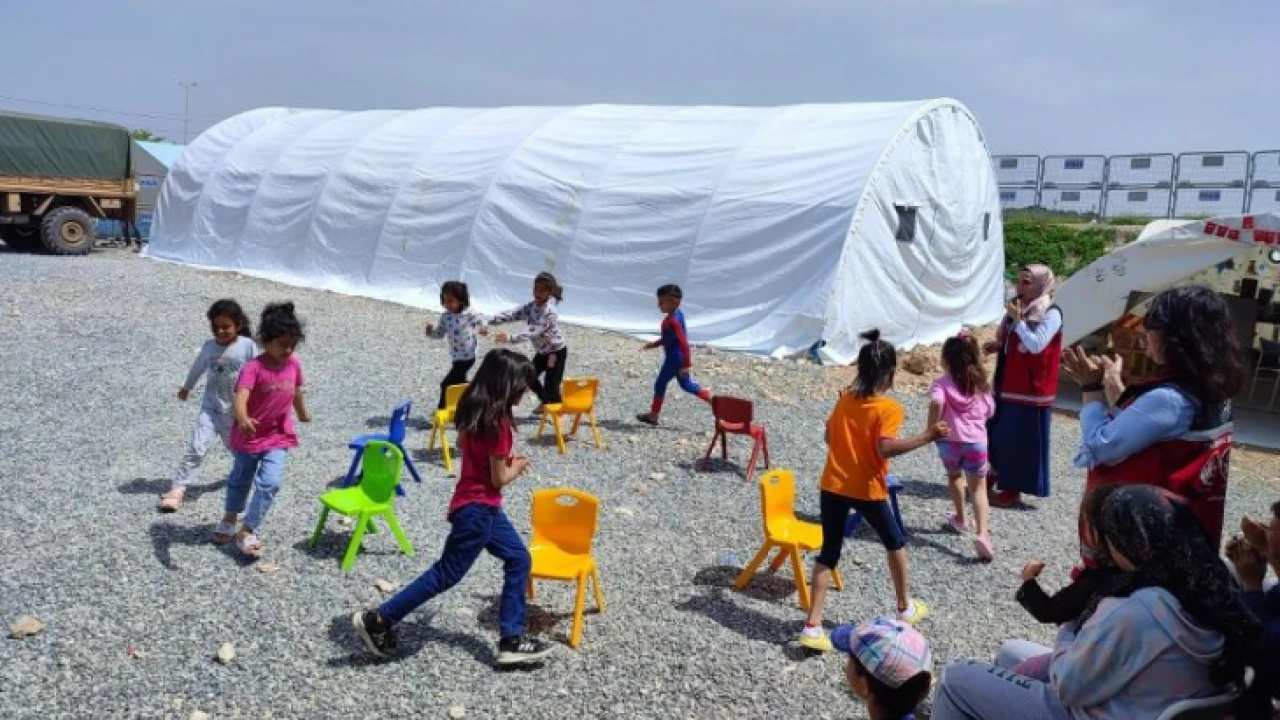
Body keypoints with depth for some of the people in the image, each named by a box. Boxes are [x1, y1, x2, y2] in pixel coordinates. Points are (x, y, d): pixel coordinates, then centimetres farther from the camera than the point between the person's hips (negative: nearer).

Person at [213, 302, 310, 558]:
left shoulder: (294, 365, -7)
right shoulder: (253, 368, -24)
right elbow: (241, 397, -40)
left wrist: (303, 414, 29)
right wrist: (243, 419, -60)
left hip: (279, 436, 3)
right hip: (249, 436, -2)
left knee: (270, 483, -12)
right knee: (240, 480, 20)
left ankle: (248, 531, 3)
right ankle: (230, 518, 48)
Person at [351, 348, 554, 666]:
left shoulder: (475, 411, 4)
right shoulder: (498, 423, -22)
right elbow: (498, 479, -16)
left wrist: (507, 461, 9)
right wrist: (517, 468, 3)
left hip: (482, 506, 10)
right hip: (478, 508, -10)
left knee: (519, 560, 13)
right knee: (446, 574, 1)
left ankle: (512, 640, 15)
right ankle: (377, 620, 10)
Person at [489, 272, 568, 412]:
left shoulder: (550, 312, -30)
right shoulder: (530, 307, -6)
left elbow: (533, 331, -37)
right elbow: (511, 314, -12)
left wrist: (510, 338, -46)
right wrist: (489, 321, -24)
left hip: (557, 351, -8)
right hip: (543, 352, 8)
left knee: (551, 385, -8)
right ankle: (546, 402, 40)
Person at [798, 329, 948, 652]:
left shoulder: (845, 399, 4)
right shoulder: (889, 407, -13)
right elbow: (885, 448, -25)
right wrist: (927, 437, -23)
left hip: (833, 485, 4)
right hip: (868, 490, -4)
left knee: (828, 554, 9)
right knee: (895, 543, 22)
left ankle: (812, 627, 3)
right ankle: (906, 607, 39)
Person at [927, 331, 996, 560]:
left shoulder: (942, 383, -5)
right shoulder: (981, 384, 10)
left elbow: (936, 403, -24)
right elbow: (989, 412, 16)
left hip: (950, 440, -1)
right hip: (977, 441, 1)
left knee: (954, 475, 28)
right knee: (978, 488, 4)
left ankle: (960, 519, 42)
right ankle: (982, 534, -16)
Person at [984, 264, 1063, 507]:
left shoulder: (1051, 314, -14)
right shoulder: (1018, 307, 10)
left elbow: (1036, 345, -25)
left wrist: (1017, 319, -23)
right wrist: (997, 346, 2)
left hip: (1030, 389, -8)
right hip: (1007, 386, 8)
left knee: (1020, 439, -1)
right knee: (998, 432, 16)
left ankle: (1013, 488, 9)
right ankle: (998, 474, 34)